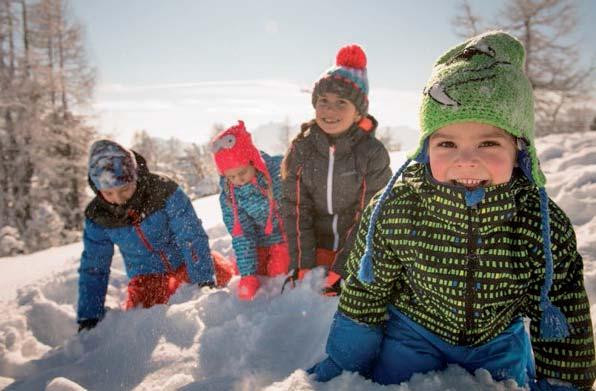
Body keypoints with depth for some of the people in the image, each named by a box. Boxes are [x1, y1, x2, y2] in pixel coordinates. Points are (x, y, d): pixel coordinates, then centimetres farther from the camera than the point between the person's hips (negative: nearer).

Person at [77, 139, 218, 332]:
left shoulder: (164, 190, -24)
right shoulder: (97, 215, -12)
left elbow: (192, 236, -22)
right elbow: (92, 268, -2)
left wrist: (204, 281, -27)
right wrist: (89, 316, -3)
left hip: (184, 263, -1)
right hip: (147, 277, 1)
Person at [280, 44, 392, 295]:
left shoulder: (373, 153, -15)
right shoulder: (301, 149, -7)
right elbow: (295, 209, -6)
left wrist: (343, 269, -19)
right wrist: (302, 264, -11)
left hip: (361, 251, -2)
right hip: (318, 246, 3)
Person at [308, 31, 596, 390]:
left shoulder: (546, 225, -25)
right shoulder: (394, 209, -28)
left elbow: (565, 321, -8)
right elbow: (366, 292, -12)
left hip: (501, 347, 2)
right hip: (411, 337, -1)